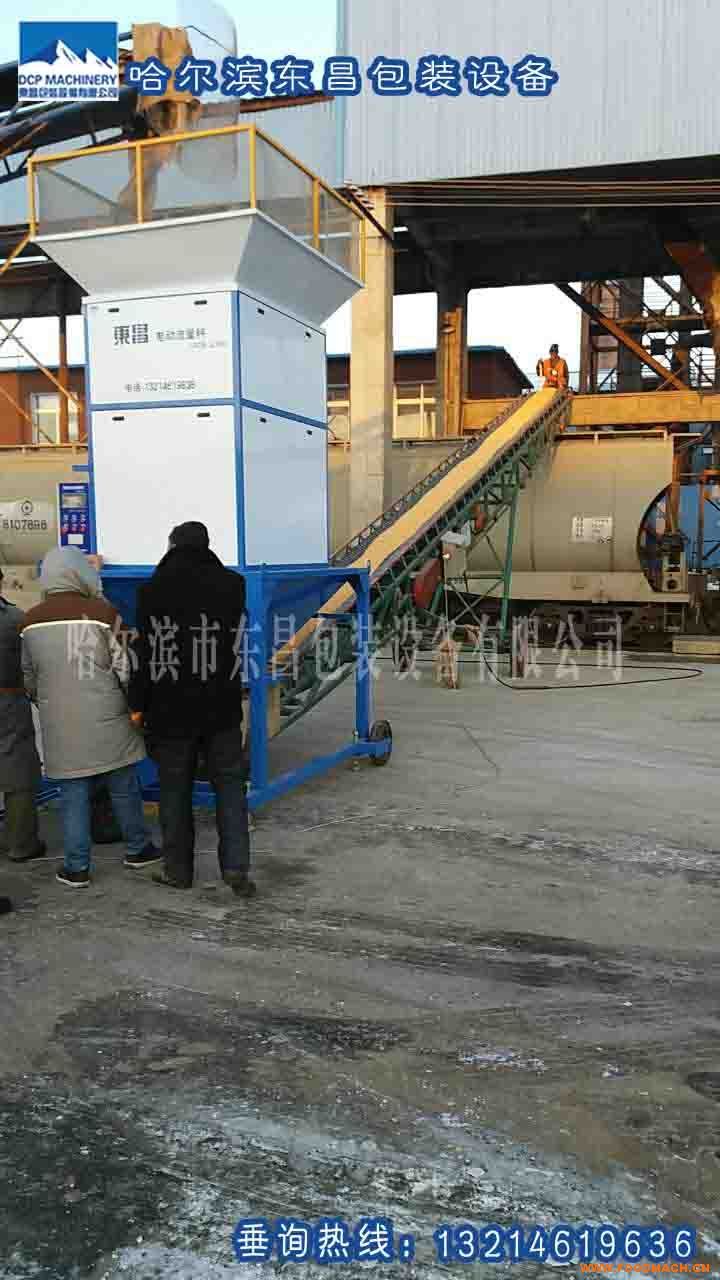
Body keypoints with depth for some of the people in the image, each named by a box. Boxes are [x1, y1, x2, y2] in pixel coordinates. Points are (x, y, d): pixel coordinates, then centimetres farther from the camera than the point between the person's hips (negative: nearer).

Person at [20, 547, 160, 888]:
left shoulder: (31, 621, 1)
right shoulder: (102, 613, -11)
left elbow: (28, 676, 11)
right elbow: (125, 668, -8)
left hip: (60, 723, 2)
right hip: (106, 719, -2)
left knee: (73, 794, 10)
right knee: (124, 787, 14)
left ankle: (77, 867, 16)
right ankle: (138, 849, 28)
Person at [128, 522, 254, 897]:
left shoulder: (153, 589, -7)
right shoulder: (231, 584, 0)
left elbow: (146, 653, -8)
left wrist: (137, 704, -1)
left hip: (171, 710, -1)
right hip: (222, 709, 2)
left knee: (174, 789, 11)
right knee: (229, 784, 10)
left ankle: (178, 870, 19)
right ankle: (236, 866, 3)